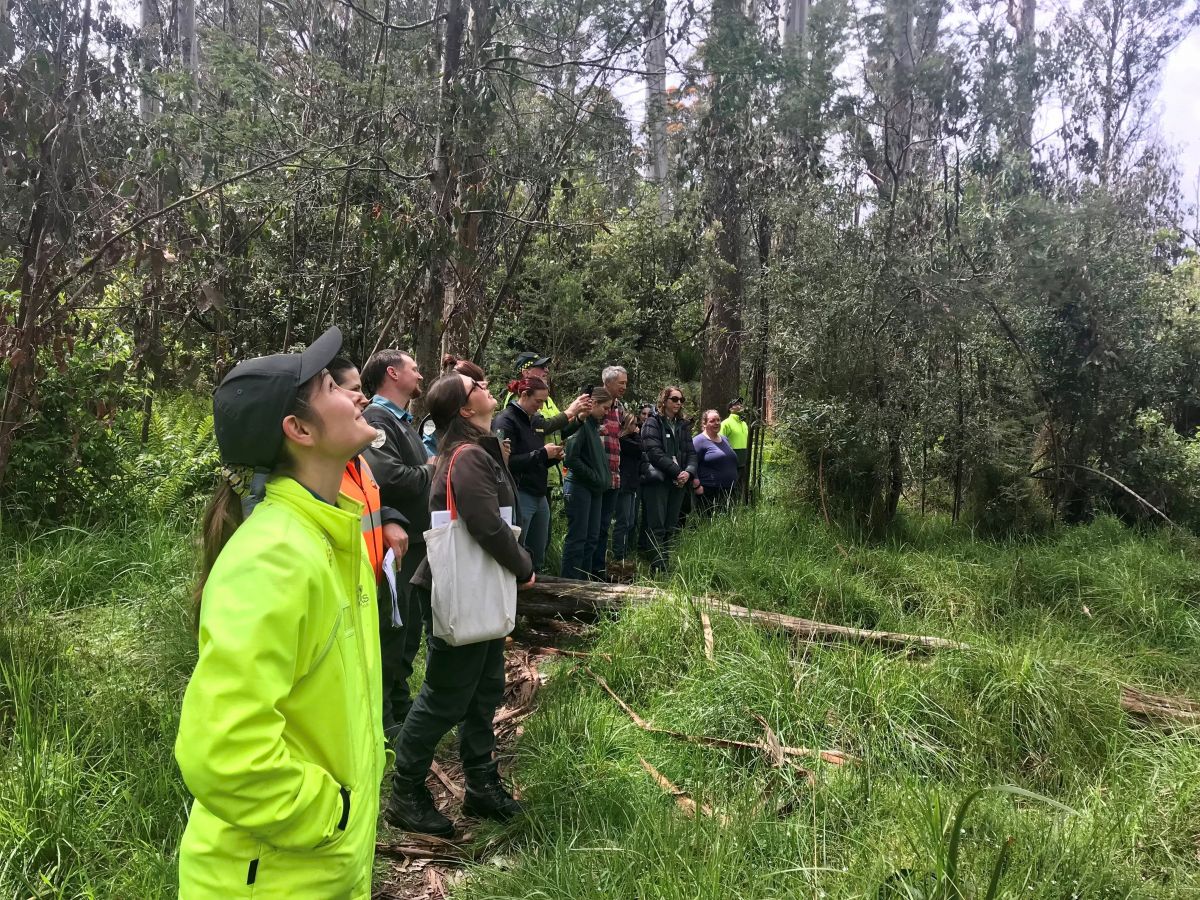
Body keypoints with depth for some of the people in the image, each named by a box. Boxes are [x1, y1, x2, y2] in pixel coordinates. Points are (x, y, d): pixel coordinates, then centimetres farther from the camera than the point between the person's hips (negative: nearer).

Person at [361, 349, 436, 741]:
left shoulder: (404, 420, 15)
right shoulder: (375, 418, -17)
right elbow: (390, 478, -29)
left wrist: (433, 466, -2)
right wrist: (432, 468, -13)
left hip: (415, 542, 10)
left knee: (408, 630, 20)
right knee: (390, 632, 1)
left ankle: (400, 705, 36)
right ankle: (382, 718, 15)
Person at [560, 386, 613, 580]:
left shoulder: (594, 426, 16)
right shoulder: (581, 424, -13)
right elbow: (571, 458, -21)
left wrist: (604, 477, 9)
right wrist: (595, 476, -14)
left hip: (595, 489, 9)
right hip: (579, 486, -9)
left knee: (592, 537, 11)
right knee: (577, 537, -5)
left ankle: (585, 578, 19)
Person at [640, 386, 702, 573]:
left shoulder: (682, 425, 17)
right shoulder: (653, 422, -2)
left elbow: (691, 452, 11)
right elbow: (654, 452, -13)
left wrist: (689, 472, -9)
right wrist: (677, 472, -17)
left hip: (678, 482, 6)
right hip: (657, 480, -6)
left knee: (672, 527, 6)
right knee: (657, 526, -7)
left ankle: (667, 566, 11)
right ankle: (658, 569, -7)